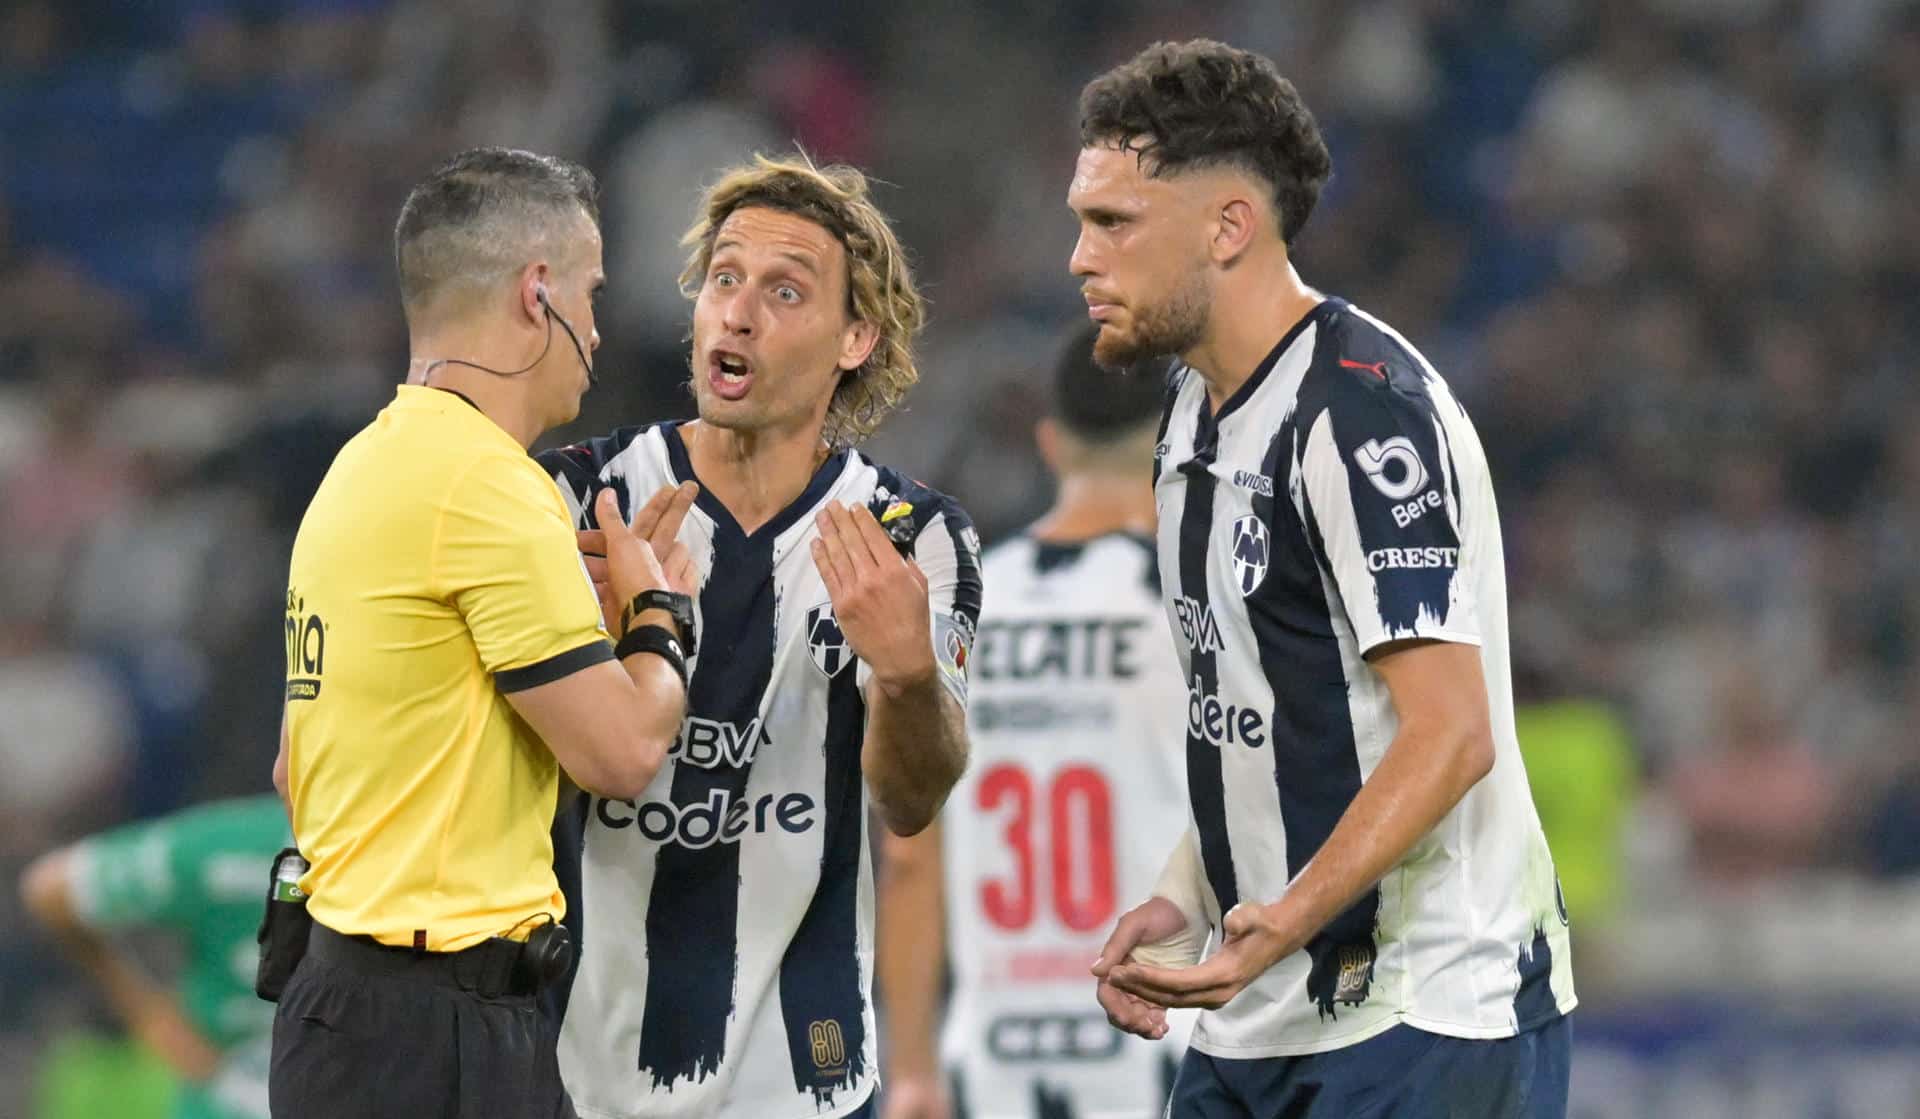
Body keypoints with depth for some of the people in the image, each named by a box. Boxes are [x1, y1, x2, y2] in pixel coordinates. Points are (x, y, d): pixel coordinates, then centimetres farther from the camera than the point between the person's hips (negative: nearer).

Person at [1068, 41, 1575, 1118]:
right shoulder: (1200, 409, 14)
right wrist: (1179, 901, 8)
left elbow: (1450, 735, -23)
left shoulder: (1362, 408, -17)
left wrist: (1283, 923, -33)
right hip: (1257, 1023, 9)